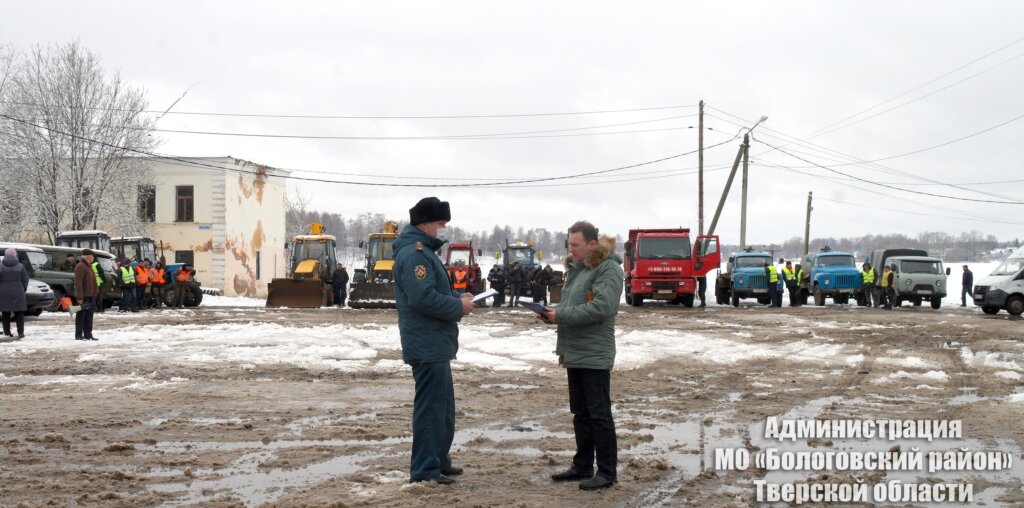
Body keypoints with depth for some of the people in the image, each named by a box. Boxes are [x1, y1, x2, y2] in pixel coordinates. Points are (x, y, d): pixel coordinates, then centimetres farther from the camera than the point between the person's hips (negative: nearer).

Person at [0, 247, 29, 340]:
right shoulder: (20, 266, -3)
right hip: (17, 293, 0)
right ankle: (20, 332, 2)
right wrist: (23, 289, 15)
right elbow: (25, 280, 1)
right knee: (19, 314, 6)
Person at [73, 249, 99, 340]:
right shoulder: (80, 267, -13)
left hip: (91, 296, 10)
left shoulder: (89, 266, 19)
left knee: (89, 316, 12)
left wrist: (96, 292, 21)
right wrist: (79, 297, -24)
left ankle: (88, 334, 17)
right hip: (84, 296, -10)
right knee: (81, 315, -5)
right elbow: (78, 284, -19)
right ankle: (78, 335, -2)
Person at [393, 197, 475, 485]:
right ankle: (424, 470, -2)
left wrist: (457, 300, 7)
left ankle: (440, 461, 28)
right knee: (430, 406, -6)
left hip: (435, 344, 11)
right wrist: (459, 307, -15)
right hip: (428, 345, -11)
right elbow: (423, 298, -27)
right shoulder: (414, 253, -17)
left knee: (443, 405, 18)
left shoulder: (422, 251, 17)